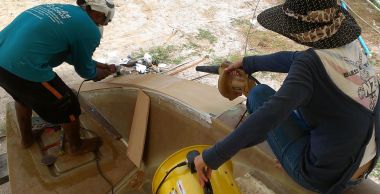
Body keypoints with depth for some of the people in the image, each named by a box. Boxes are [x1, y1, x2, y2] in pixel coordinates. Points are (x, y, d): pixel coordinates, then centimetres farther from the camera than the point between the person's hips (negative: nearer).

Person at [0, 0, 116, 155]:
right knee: (67, 105, 14)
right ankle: (76, 146, 38)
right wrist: (107, 71, 28)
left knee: (23, 94, 36)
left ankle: (26, 138, 56)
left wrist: (100, 65, 33)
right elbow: (86, 71, 8)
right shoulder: (90, 30, -6)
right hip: (24, 68, -8)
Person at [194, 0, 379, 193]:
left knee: (260, 93, 2)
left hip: (324, 177, -7)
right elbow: (294, 59, 9)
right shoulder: (349, 46, -3)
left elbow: (270, 115, -39)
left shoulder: (312, 63, -26)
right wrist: (249, 63, 18)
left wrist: (212, 156, -35)